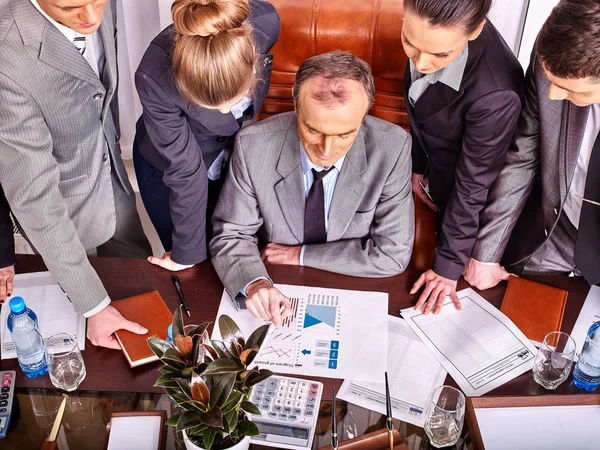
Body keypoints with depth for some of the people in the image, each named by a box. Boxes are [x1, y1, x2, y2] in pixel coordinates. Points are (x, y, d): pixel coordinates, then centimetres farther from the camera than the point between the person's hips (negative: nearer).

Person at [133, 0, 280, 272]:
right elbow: (184, 169, -25)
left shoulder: (266, 23, -31)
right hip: (166, 168, -2)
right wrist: (187, 252, -14)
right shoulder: (154, 78, -38)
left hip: (235, 155, 3)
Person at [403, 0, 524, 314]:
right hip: (435, 172, 5)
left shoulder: (494, 93, -40)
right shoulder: (431, 29, -23)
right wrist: (418, 164, 5)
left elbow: (473, 185, -27)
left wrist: (449, 266, -16)